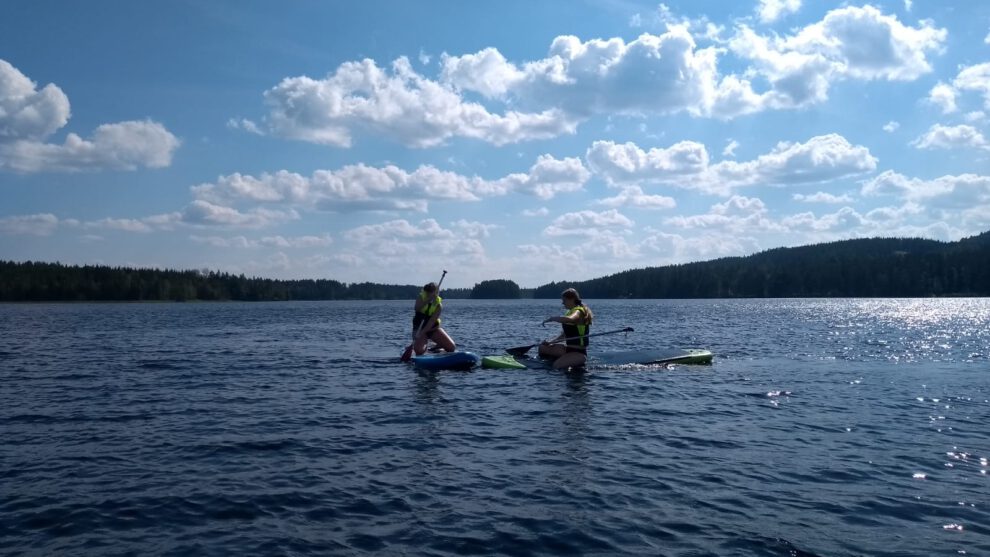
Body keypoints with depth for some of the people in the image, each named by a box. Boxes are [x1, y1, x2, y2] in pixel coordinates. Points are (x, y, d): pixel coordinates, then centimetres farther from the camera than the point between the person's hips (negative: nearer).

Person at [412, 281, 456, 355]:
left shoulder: (438, 305, -12)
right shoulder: (421, 297, -8)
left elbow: (432, 321, -22)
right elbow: (416, 308, -28)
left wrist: (422, 333, -32)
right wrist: (428, 300, -39)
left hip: (433, 328, 1)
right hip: (419, 328, -1)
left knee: (451, 347, -11)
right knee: (419, 350, -27)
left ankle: (437, 346, 22)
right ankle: (424, 347, 11)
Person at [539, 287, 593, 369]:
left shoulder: (578, 311, -15)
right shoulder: (570, 312, 14)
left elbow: (569, 319, -41)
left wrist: (551, 318, -28)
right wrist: (551, 342, 10)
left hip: (579, 353, -10)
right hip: (569, 349, 10)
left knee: (557, 366, -28)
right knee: (542, 347, 8)